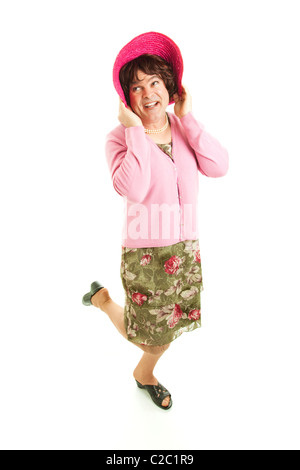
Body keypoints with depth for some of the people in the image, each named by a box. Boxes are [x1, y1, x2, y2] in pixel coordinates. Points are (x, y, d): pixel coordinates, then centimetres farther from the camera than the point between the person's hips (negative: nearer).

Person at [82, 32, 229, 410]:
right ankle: (102, 297, 38)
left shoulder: (183, 129, 5)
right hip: (145, 250, -5)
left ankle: (144, 374, 49)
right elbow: (132, 188, -27)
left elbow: (218, 166, -11)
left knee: (172, 322, 19)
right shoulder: (120, 137, -9)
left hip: (186, 245, 5)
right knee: (147, 332, 9)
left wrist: (186, 117, -10)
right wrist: (134, 129, -20)